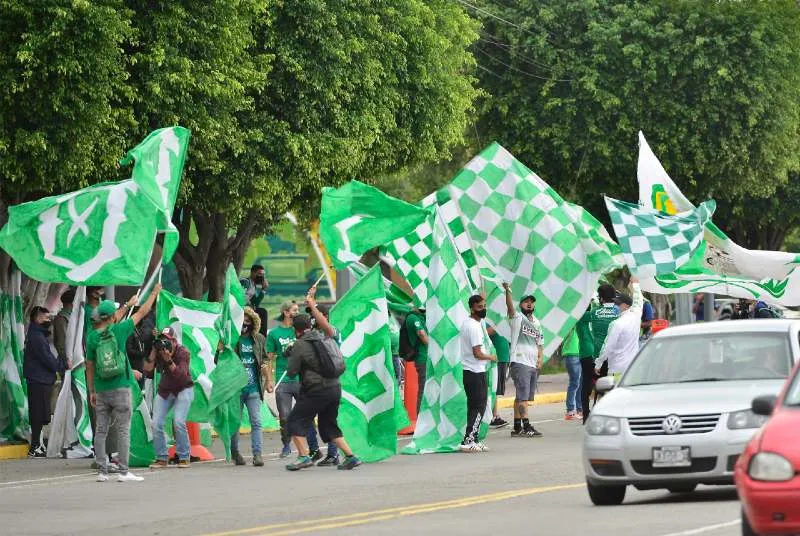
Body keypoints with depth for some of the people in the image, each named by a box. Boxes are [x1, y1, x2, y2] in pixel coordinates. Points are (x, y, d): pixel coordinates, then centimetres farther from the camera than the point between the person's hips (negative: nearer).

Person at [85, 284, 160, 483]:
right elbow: (142, 313, 6)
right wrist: (155, 293, 20)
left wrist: (92, 391, 24)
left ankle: (102, 471, 5)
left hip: (101, 391, 3)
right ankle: (123, 471, -4)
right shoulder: (119, 330, -6)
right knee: (123, 430, -1)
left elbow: (90, 366, 11)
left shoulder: (92, 337, 1)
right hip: (120, 389, -3)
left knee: (101, 430, 6)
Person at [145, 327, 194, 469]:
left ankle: (184, 457, -8)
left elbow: (181, 375, -30)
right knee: (156, 423, -8)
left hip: (183, 389, -4)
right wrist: (152, 354, -25)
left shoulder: (183, 352, -20)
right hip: (164, 390, 4)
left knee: (178, 421, -21)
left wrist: (169, 360, -41)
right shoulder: (158, 352, -9)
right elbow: (147, 372, -14)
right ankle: (162, 458, 4)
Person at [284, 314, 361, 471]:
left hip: (316, 390, -7)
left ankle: (304, 456, -10)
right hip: (335, 387, 7)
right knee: (329, 425, 18)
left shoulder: (300, 345, -7)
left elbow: (292, 371, -7)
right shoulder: (323, 339, 13)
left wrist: (291, 356, 13)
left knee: (296, 420, 3)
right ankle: (350, 457, 10)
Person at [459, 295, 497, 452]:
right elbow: (477, 353, -20)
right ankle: (468, 442, -14)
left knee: (474, 407, 12)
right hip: (476, 373, -10)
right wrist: (491, 357, -3)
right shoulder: (474, 327, -17)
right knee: (479, 407, -9)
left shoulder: (467, 323, 15)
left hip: (469, 371, 10)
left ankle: (473, 440, 15)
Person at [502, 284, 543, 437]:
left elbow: (540, 343, 23)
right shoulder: (517, 317, -1)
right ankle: (526, 426, -18)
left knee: (521, 396, 10)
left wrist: (540, 359, 7)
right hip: (520, 362, -7)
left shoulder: (537, 323, 20)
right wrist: (507, 291, -36)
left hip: (533, 365, 7)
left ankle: (517, 427, 12)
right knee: (523, 396, -12)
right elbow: (510, 306, -20)